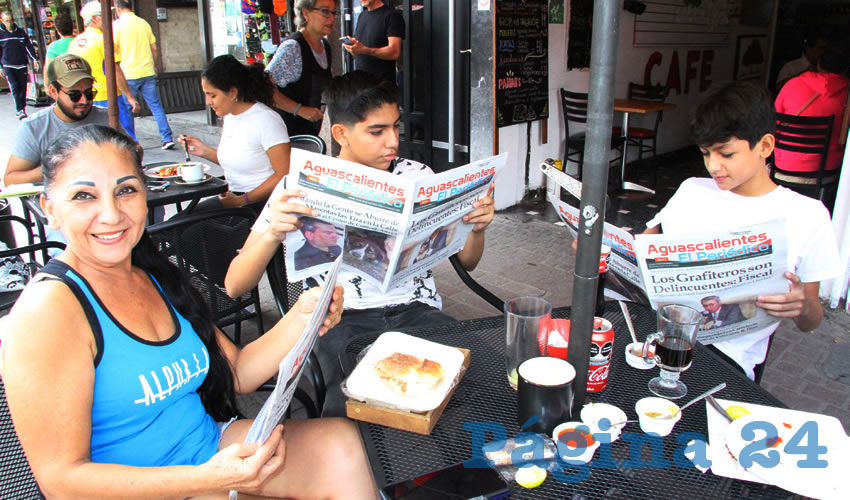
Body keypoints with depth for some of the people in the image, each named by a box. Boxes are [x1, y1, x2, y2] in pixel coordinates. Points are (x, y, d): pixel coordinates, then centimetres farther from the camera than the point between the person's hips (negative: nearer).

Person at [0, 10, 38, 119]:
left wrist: (34, 59, 1)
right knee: (14, 88, -11)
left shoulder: (21, 32, 6)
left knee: (23, 88, 5)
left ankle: (21, 109, 17)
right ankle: (20, 110, -15)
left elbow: (29, 46, 11)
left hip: (22, 65, 2)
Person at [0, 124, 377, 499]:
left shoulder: (156, 277, 4)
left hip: (211, 442, 7)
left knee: (339, 443, -13)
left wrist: (301, 317, -11)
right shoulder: (47, 311, -19)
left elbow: (236, 374, 6)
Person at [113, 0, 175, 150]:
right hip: (147, 72, 3)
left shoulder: (116, 25, -4)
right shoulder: (143, 23, 8)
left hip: (128, 75, -3)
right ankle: (167, 138, -1)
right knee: (156, 106, 5)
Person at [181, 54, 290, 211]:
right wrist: (205, 151, 8)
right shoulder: (229, 116, 10)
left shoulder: (266, 120, -15)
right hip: (234, 197, 8)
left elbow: (284, 175, -18)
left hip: (263, 204, -8)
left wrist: (241, 200, -16)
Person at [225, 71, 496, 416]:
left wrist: (477, 227, -11)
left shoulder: (417, 176, 7)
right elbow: (235, 286, -6)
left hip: (418, 310, 3)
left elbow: (466, 262, 12)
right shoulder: (302, 187, 0)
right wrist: (272, 235, -26)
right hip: (343, 321, -2)